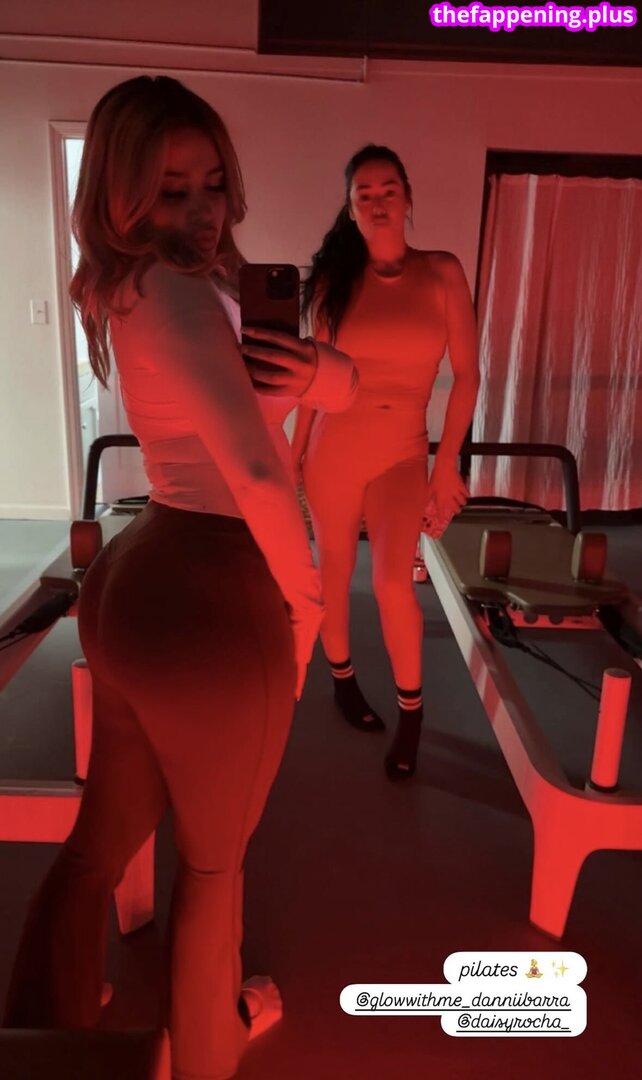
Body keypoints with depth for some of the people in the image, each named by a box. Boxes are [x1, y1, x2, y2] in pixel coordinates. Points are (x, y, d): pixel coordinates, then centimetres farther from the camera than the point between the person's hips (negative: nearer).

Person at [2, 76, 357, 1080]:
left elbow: (348, 386, 11)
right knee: (214, 855, 18)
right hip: (213, 603, -8)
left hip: (131, 583, 9)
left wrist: (318, 370, -12)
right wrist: (304, 597, -11)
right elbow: (259, 473, -27)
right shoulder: (174, 291, -17)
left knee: (103, 836, 24)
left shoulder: (135, 291, 13)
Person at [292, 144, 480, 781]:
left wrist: (447, 461, -6)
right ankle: (342, 678, 35)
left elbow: (467, 374, -1)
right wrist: (294, 454, 7)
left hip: (402, 454, -2)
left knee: (392, 581, -15)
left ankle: (410, 710, 7)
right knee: (334, 572, 11)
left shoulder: (442, 273, -2)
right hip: (332, 446, 2)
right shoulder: (335, 280, 2)